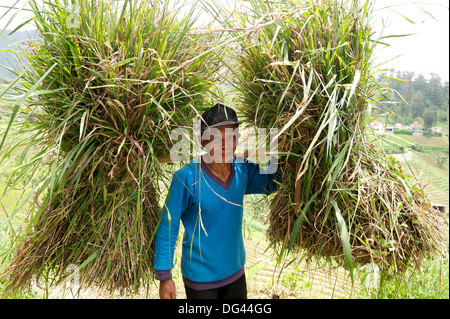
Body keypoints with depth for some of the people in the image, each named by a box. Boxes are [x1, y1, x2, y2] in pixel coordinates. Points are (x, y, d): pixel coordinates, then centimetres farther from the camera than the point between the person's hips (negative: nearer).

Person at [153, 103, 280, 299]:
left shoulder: (244, 171, -8)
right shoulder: (187, 178, -22)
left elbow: (275, 182, 6)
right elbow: (166, 227, -14)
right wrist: (164, 277, -10)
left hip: (236, 272, 5)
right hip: (200, 278, -5)